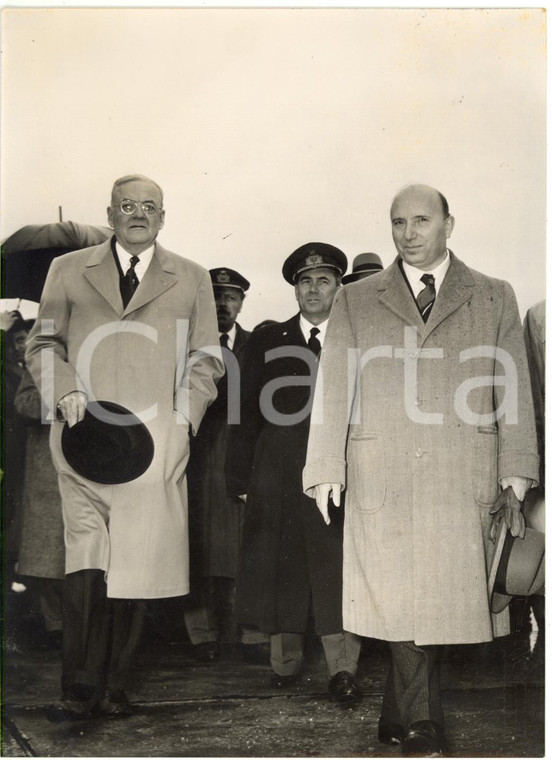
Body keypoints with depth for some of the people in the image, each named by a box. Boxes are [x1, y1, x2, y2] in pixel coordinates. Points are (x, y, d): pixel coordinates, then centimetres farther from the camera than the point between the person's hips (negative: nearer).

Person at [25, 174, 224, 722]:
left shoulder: (191, 280, 16)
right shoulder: (68, 271, 16)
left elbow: (204, 360, 15)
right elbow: (42, 344, 15)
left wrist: (183, 419, 1)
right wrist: (64, 392, -4)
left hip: (155, 442, 1)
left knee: (136, 567, -1)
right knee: (86, 565, -8)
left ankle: (114, 687, 10)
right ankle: (80, 689, -1)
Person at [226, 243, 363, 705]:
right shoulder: (267, 341, 12)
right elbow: (248, 412, 10)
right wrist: (241, 477, 4)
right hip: (277, 472, 2)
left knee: (337, 567, -7)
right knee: (279, 566, 6)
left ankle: (343, 669, -2)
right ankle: (286, 662, 19)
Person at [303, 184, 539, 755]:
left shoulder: (493, 298, 12)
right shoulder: (354, 302, 12)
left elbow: (514, 390, 8)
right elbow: (333, 389, 9)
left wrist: (516, 471, 0)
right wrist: (325, 468, 1)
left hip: (465, 481, 0)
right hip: (382, 478, 0)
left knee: (443, 595, 1)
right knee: (399, 598, -2)